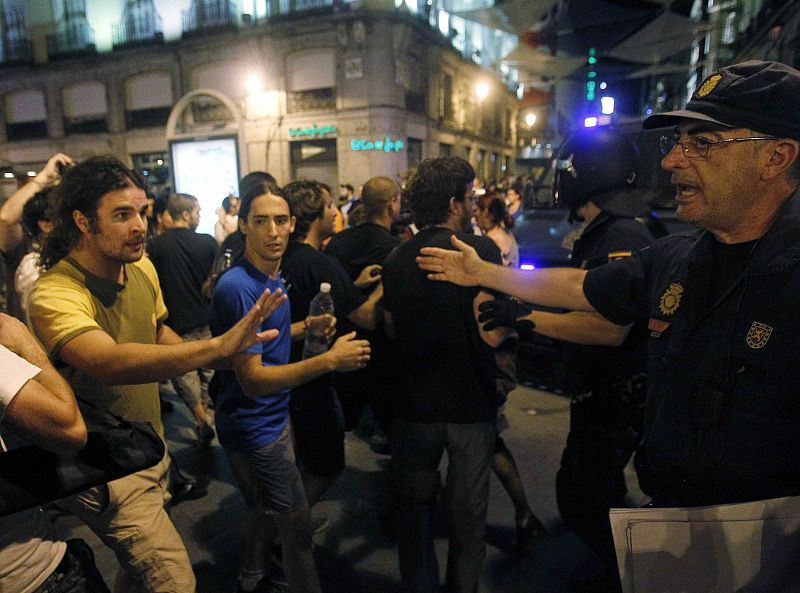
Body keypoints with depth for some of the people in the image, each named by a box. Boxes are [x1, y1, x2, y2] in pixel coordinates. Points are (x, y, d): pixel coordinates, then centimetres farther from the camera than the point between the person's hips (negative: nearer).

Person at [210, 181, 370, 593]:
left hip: (273, 417, 9)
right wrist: (329, 360, -30)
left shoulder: (273, 276, 2)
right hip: (256, 430, -9)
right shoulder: (240, 288, -26)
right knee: (298, 526, 7)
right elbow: (252, 379, -27)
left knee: (269, 509, 28)